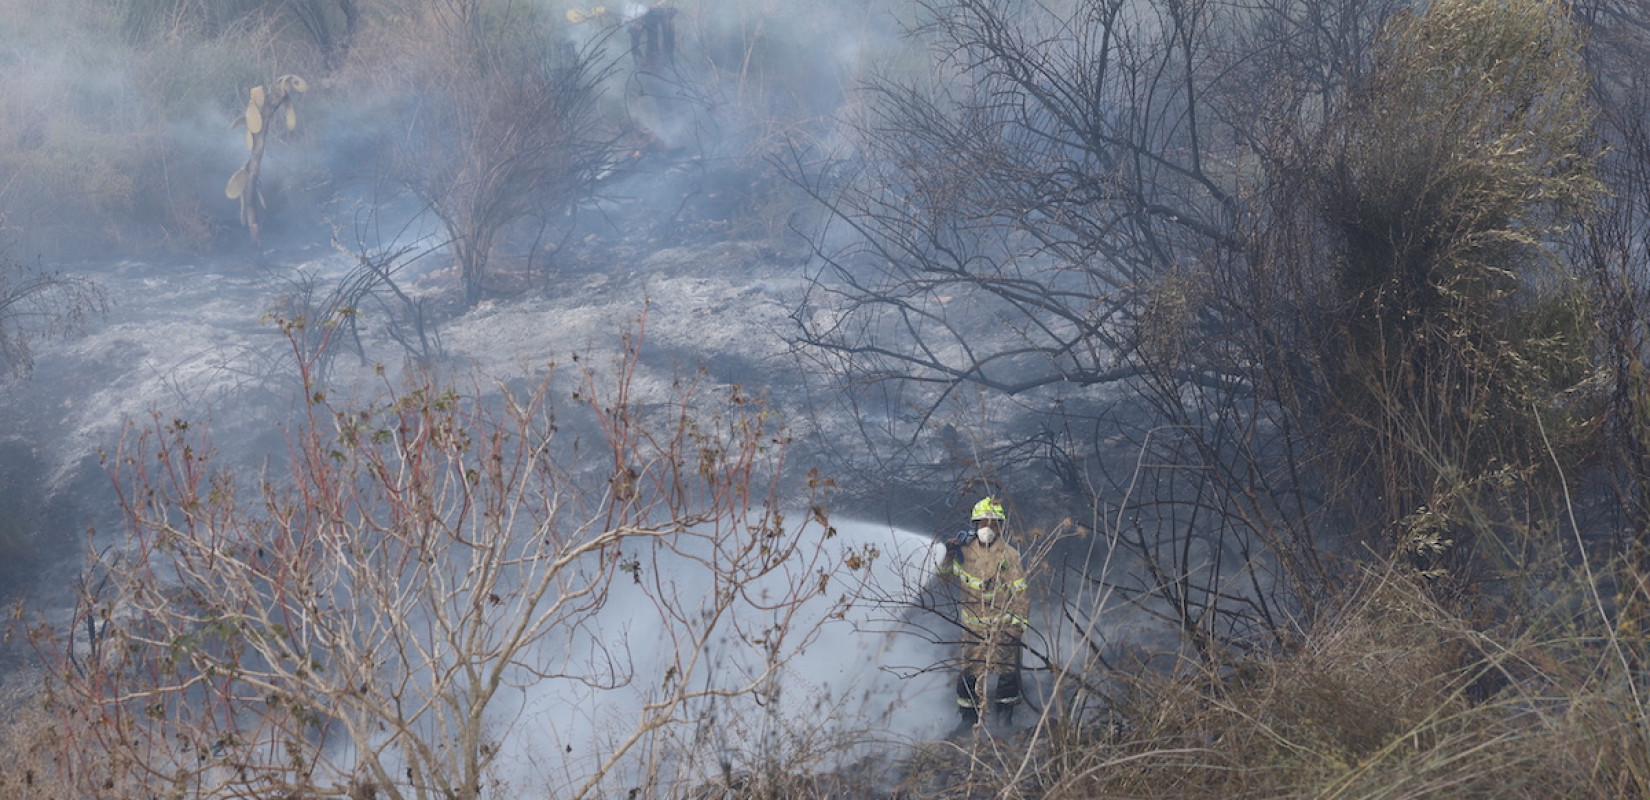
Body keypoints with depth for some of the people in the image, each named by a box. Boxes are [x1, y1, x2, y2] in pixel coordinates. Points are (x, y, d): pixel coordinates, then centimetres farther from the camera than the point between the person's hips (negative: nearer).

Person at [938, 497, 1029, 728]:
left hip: (1003, 624, -2)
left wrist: (1019, 624, -7)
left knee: (1008, 671, 2)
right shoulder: (966, 550, 3)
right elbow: (947, 575, 16)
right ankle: (969, 721, 13)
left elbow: (1020, 592, -2)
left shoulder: (1009, 555, -4)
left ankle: (1005, 716, 17)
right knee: (970, 673, 2)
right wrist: (949, 555, -1)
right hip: (973, 625, 2)